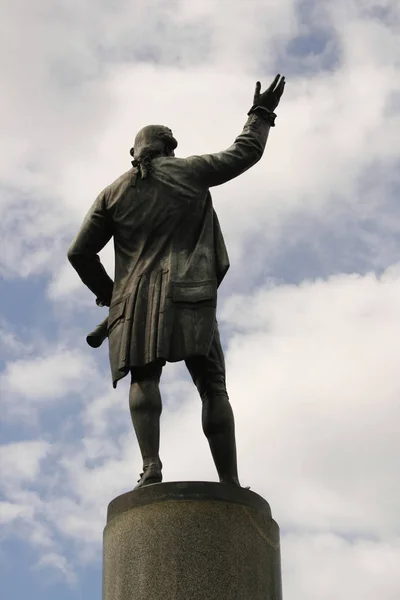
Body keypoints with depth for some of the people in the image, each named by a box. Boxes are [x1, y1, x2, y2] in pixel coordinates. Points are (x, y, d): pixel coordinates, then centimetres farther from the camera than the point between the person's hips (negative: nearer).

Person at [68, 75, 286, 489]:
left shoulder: (114, 193, 13)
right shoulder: (189, 172, 10)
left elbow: (80, 253, 11)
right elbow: (245, 152, 18)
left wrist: (106, 293, 26)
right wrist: (261, 114, 35)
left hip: (137, 298, 1)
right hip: (189, 295, -1)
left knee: (144, 378, -7)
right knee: (212, 387, 0)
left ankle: (151, 467, -30)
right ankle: (230, 483, -6)